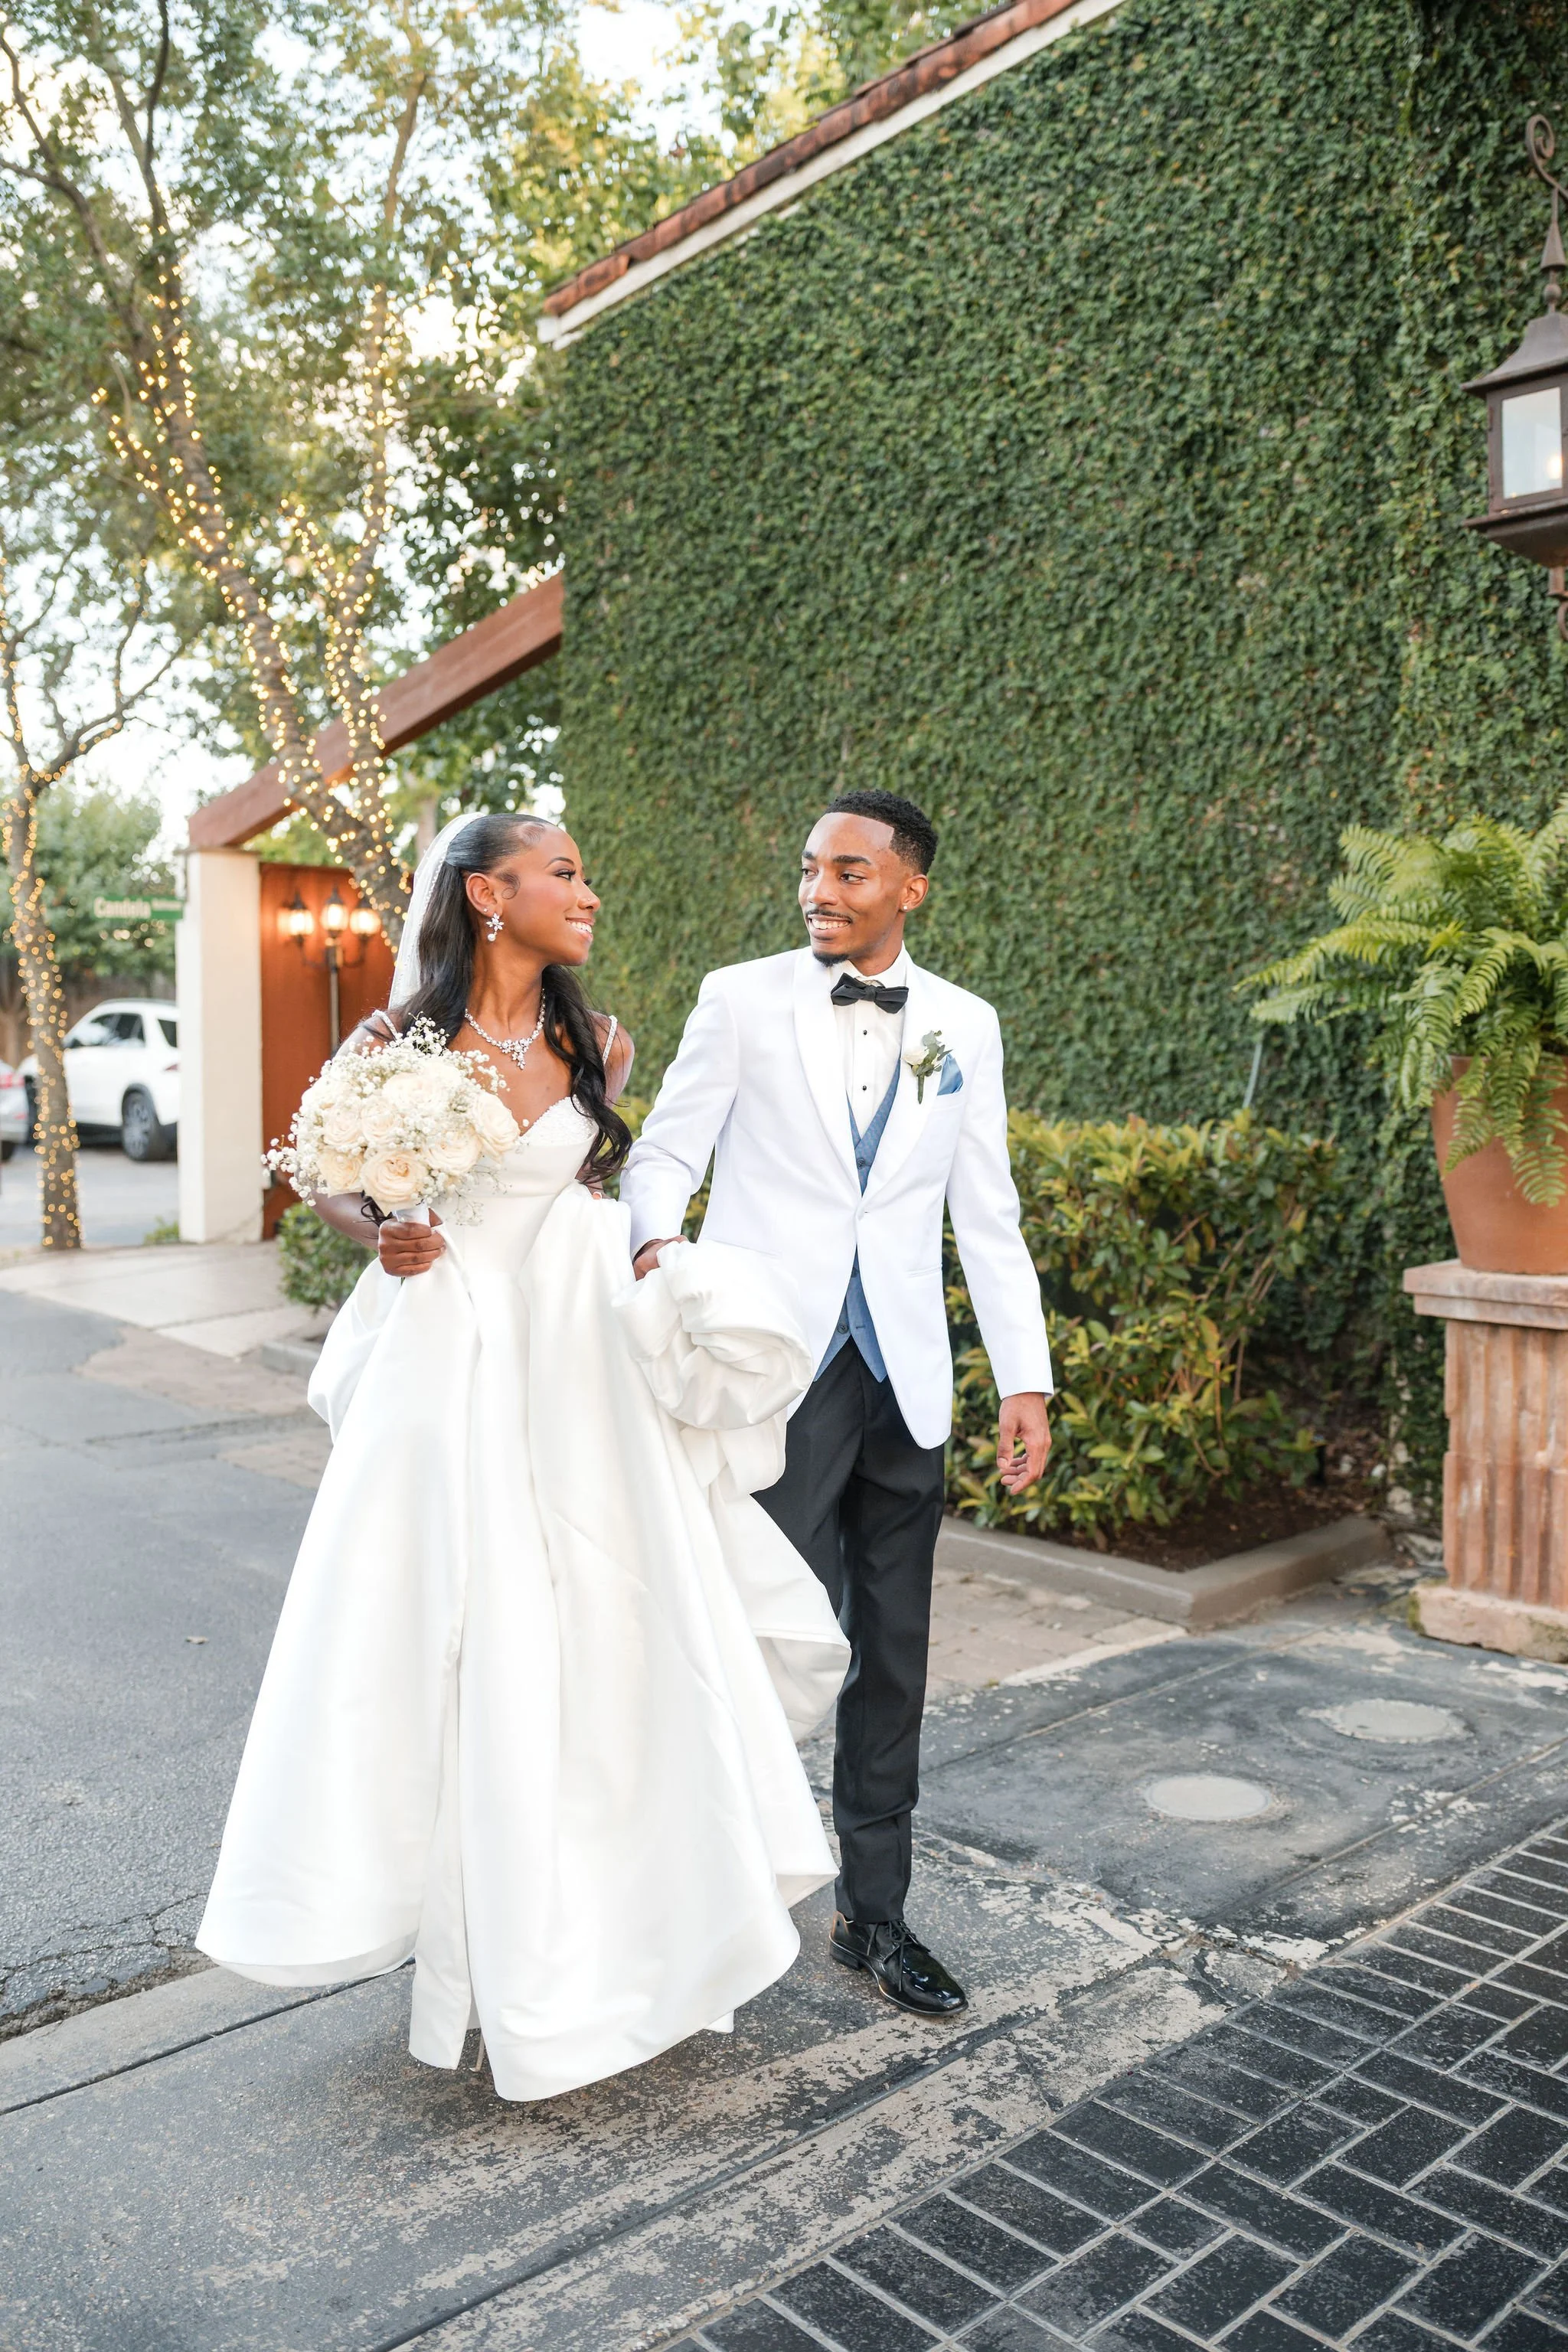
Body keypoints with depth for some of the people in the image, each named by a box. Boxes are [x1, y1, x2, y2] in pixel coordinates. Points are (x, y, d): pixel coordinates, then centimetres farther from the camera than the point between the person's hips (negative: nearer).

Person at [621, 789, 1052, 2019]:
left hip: (901, 1380, 3)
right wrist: (655, 1246, -22)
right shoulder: (743, 999, 0)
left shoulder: (965, 1026, 8)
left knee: (894, 1658, 11)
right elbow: (665, 1152, 0)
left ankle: (876, 1914, 27)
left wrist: (1027, 1378, 4)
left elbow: (988, 1214, 9)